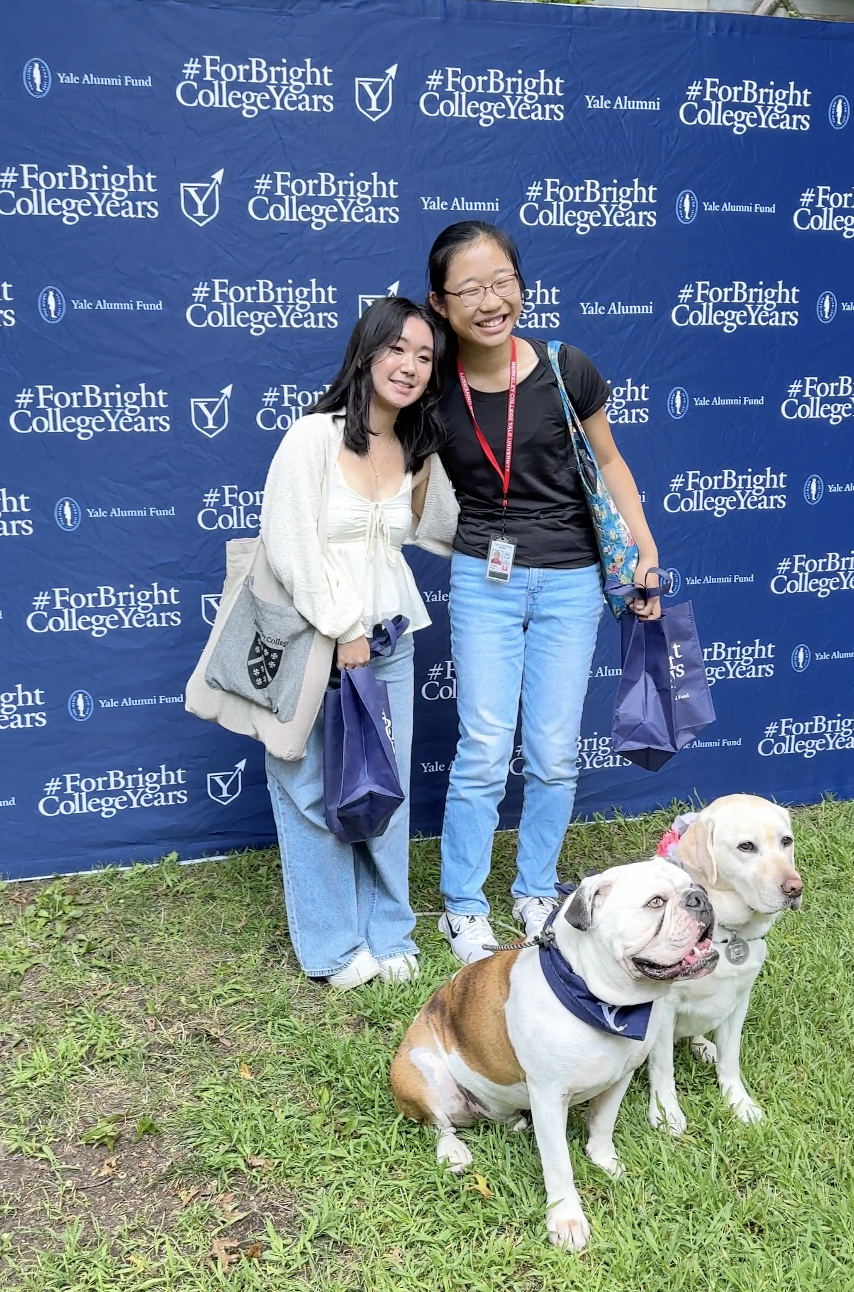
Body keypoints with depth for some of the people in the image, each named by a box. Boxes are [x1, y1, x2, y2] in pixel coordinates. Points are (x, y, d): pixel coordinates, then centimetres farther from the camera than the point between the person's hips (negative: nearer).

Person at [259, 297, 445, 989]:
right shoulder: (315, 436, -10)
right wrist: (342, 632, -12)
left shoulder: (418, 451, 8)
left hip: (387, 640, 6)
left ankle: (387, 932, 26)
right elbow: (290, 545, -14)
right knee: (315, 791, 3)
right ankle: (333, 944, 19)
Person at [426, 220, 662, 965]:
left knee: (554, 755, 7)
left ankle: (536, 892, 28)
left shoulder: (566, 371, -10)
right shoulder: (436, 388, -8)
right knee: (484, 752, -1)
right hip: (483, 580, 0)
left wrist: (646, 553, 0)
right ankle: (463, 905, 17)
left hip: (569, 581, 1)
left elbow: (607, 463, 4)